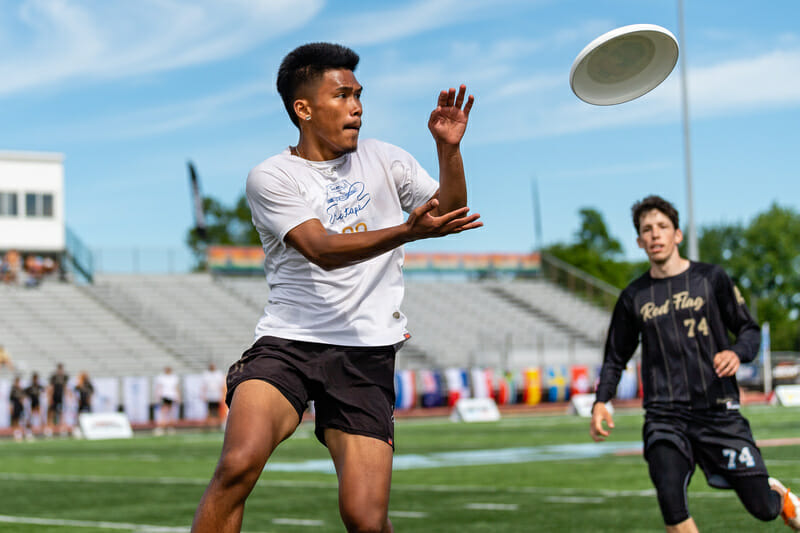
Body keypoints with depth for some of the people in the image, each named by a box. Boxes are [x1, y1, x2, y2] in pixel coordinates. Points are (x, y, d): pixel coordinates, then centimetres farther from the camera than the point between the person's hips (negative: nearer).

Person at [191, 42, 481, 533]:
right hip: (287, 344, -2)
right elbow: (322, 248, -14)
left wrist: (449, 149, -7)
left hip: (367, 355, 2)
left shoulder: (384, 159, 14)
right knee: (240, 463, -29)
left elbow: (449, 214, 11)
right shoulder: (270, 178, 1)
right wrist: (409, 230, -29)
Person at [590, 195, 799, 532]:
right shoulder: (634, 297, 9)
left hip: (718, 410, -1)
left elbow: (750, 330, 8)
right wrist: (601, 401, 2)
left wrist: (737, 353, -15)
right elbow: (616, 358, 18)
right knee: (670, 498, -23)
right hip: (664, 416, 1)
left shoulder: (710, 278, 4)